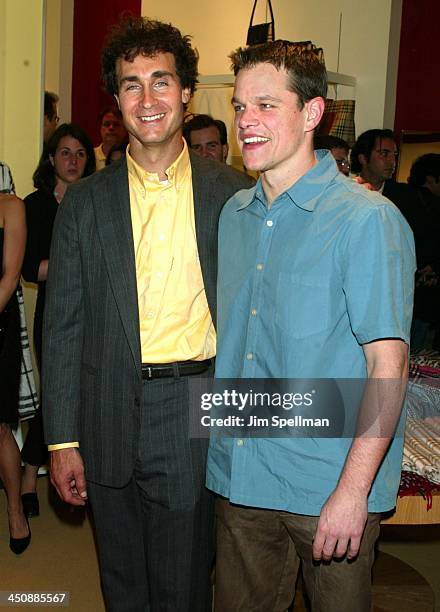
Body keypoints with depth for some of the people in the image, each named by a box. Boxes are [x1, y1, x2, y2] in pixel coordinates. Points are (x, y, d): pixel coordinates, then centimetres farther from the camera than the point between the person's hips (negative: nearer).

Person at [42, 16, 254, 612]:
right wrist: (62, 439, 0)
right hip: (111, 423, 2)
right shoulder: (85, 202, 3)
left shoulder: (231, 192, 0)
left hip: (198, 416, -1)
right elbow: (62, 325, 3)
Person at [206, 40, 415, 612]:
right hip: (236, 476, 6)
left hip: (328, 485, -5)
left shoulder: (367, 219, -13)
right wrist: (217, 440, 7)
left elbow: (388, 363, -16)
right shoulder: (233, 214, 7)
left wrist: (353, 490, -19)